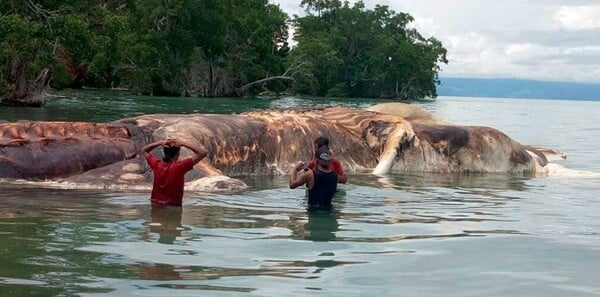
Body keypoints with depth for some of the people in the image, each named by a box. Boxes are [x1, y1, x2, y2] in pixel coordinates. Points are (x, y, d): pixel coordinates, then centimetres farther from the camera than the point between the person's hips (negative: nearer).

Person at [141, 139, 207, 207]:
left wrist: (160, 142, 0)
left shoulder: (156, 165, -4)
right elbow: (203, 153, -16)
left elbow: (144, 150, 15)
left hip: (155, 206, 5)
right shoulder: (179, 167, -17)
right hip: (172, 208, -5)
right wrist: (183, 144, -13)